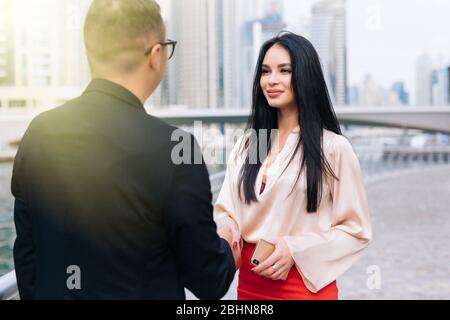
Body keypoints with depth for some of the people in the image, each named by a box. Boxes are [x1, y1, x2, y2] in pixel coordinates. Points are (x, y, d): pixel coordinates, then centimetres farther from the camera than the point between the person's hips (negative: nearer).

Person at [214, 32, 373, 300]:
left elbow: (356, 229, -8)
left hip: (305, 286, -4)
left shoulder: (333, 147, -10)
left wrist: (295, 249, -18)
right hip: (249, 283, 5)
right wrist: (226, 235, -15)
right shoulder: (246, 144, 5)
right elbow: (226, 210, 6)